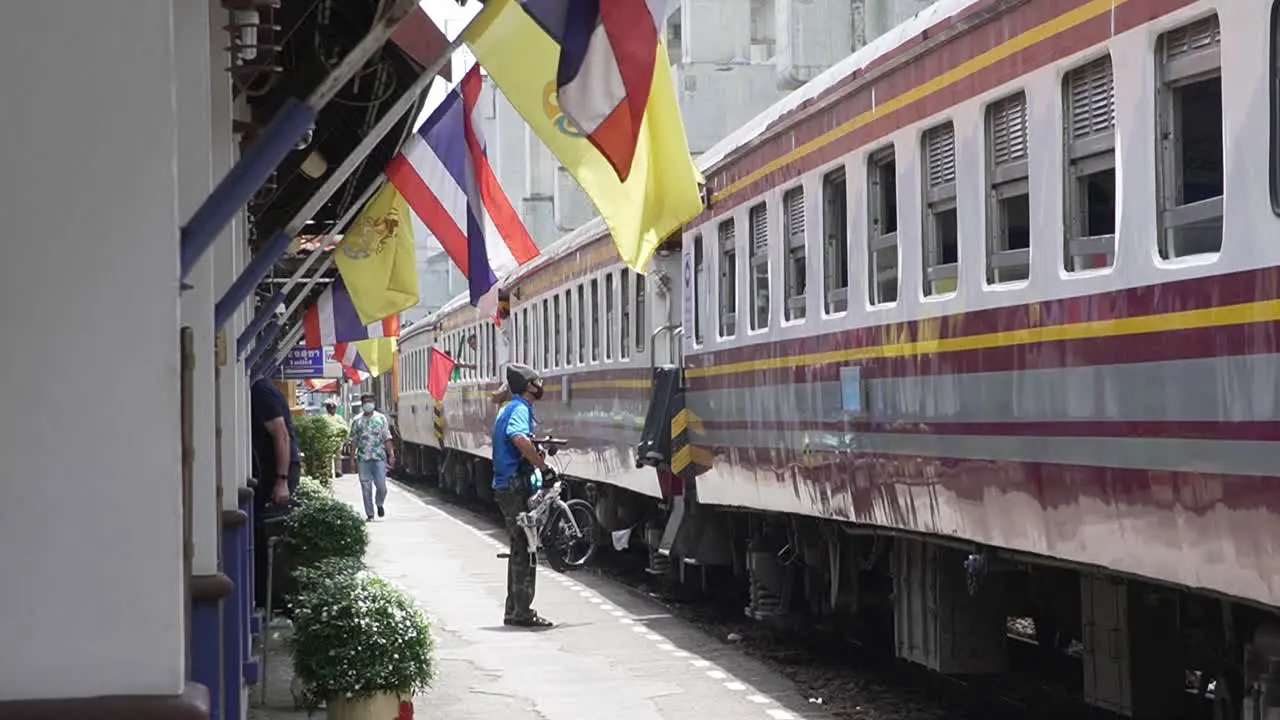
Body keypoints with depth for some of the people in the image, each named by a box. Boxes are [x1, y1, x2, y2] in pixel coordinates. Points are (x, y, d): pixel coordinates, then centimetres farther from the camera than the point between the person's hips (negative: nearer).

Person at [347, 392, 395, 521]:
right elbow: (352, 440, 11)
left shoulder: (381, 418, 5)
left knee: (381, 485, -6)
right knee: (366, 488, 0)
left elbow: (387, 438, 4)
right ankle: (369, 514, 8)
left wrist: (391, 454, -5)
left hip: (379, 457, -1)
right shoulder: (357, 421, 8)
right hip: (362, 458, 1)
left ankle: (379, 504, 24)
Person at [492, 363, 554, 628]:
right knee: (525, 549, -7)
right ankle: (522, 612, -6)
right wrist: (544, 467, -28)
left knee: (519, 548, 15)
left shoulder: (509, 408, 19)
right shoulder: (520, 408, -13)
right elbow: (519, 439, -32)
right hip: (516, 486, -11)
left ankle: (514, 611, 20)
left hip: (507, 485, 11)